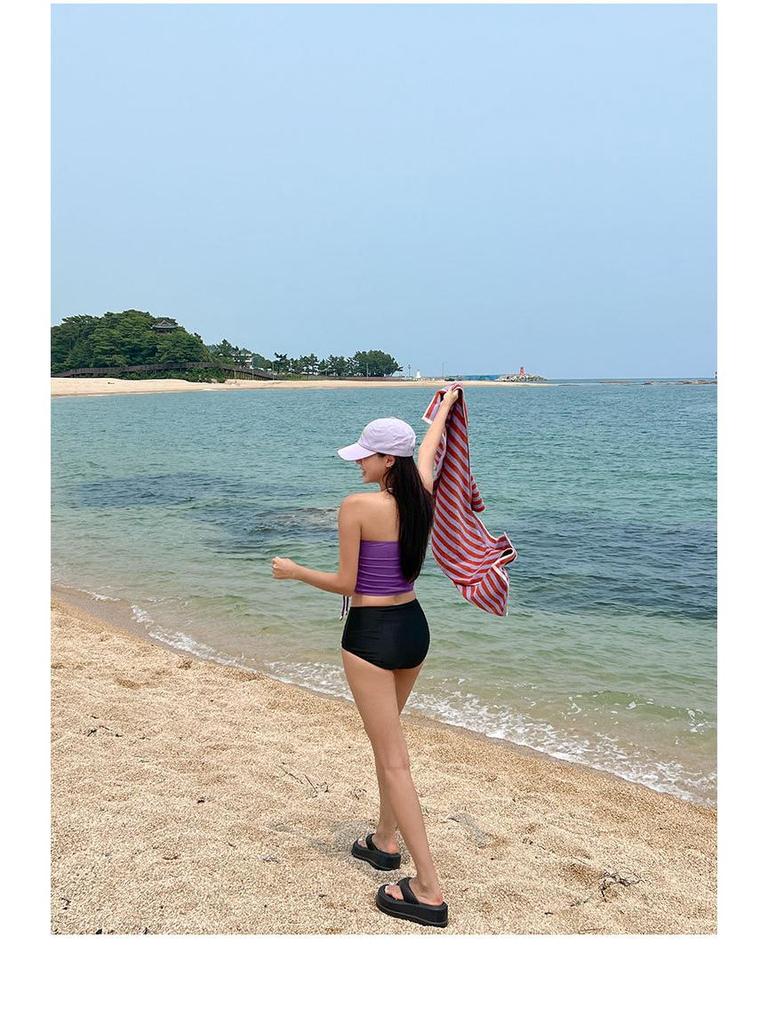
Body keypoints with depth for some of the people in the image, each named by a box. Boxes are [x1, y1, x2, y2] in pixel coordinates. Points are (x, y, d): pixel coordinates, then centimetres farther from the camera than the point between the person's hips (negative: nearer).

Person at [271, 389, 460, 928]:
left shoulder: (357, 506, -18)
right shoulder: (420, 495, 0)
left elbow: (346, 583, -12)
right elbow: (430, 445, 20)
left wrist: (294, 571, 4)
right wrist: (446, 403, 40)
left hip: (371, 635, -7)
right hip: (414, 626, 8)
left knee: (393, 759, -1)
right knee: (389, 737, 25)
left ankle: (429, 890, 2)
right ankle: (385, 840, 41)